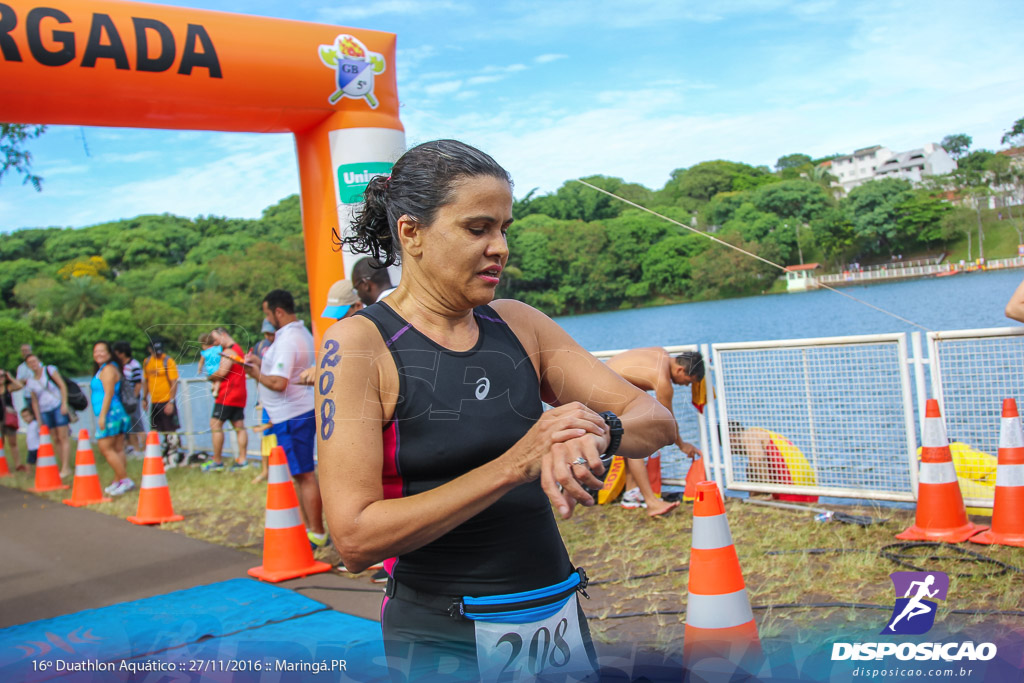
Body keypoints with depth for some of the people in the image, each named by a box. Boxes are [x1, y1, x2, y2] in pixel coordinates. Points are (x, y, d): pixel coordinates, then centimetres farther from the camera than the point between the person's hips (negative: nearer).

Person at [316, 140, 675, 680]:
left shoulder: (518, 325, 2)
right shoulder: (356, 345, -12)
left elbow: (656, 421, 1)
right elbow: (354, 540, -20)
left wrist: (599, 431, -22)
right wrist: (514, 464, -25)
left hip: (558, 616, 5)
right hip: (442, 636, -4)